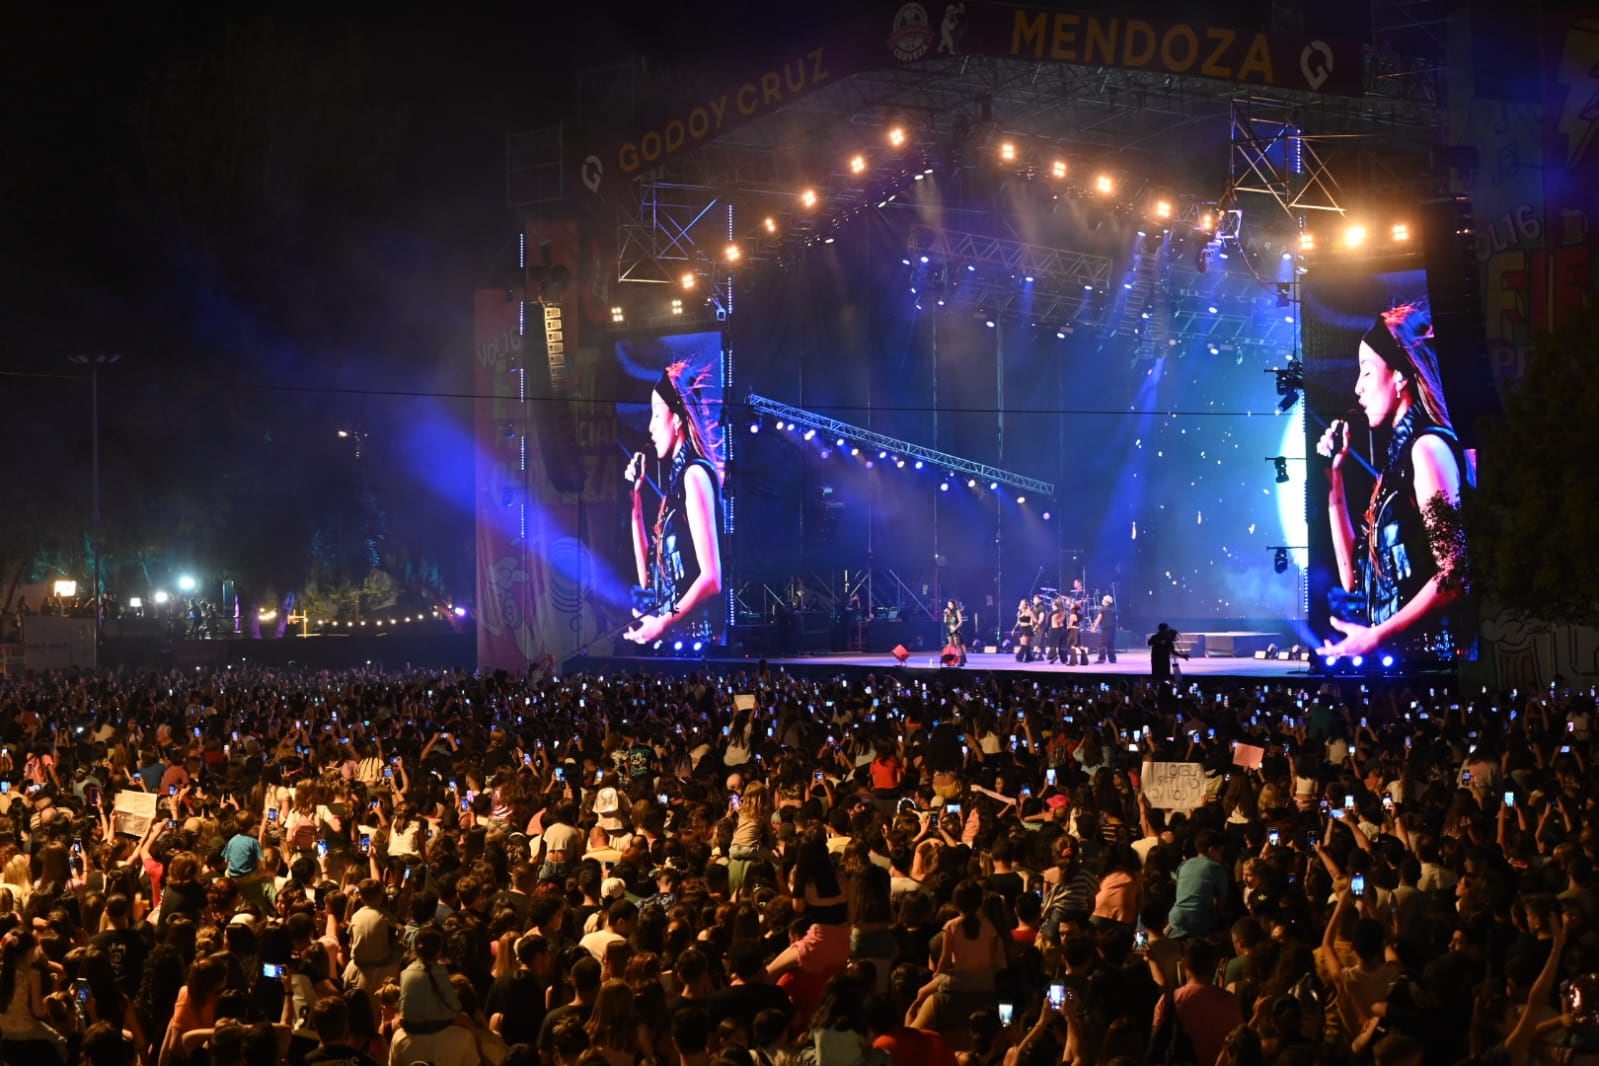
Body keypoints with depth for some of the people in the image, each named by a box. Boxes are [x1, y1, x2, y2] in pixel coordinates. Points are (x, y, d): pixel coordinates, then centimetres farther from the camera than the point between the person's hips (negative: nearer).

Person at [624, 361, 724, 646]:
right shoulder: (675, 480, 19)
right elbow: (649, 580, 17)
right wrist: (636, 498, 16)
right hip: (670, 637, 8)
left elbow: (712, 579, -16)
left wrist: (664, 623, -18)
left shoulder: (695, 475, -7)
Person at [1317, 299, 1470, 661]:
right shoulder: (1396, 457, 19)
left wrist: (1375, 636, -16)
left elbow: (1453, 575, -15)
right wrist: (1335, 478, 18)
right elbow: (1354, 580, 18)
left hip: (1422, 655, -8)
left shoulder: (1429, 447, -6)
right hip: (1392, 659, 8)